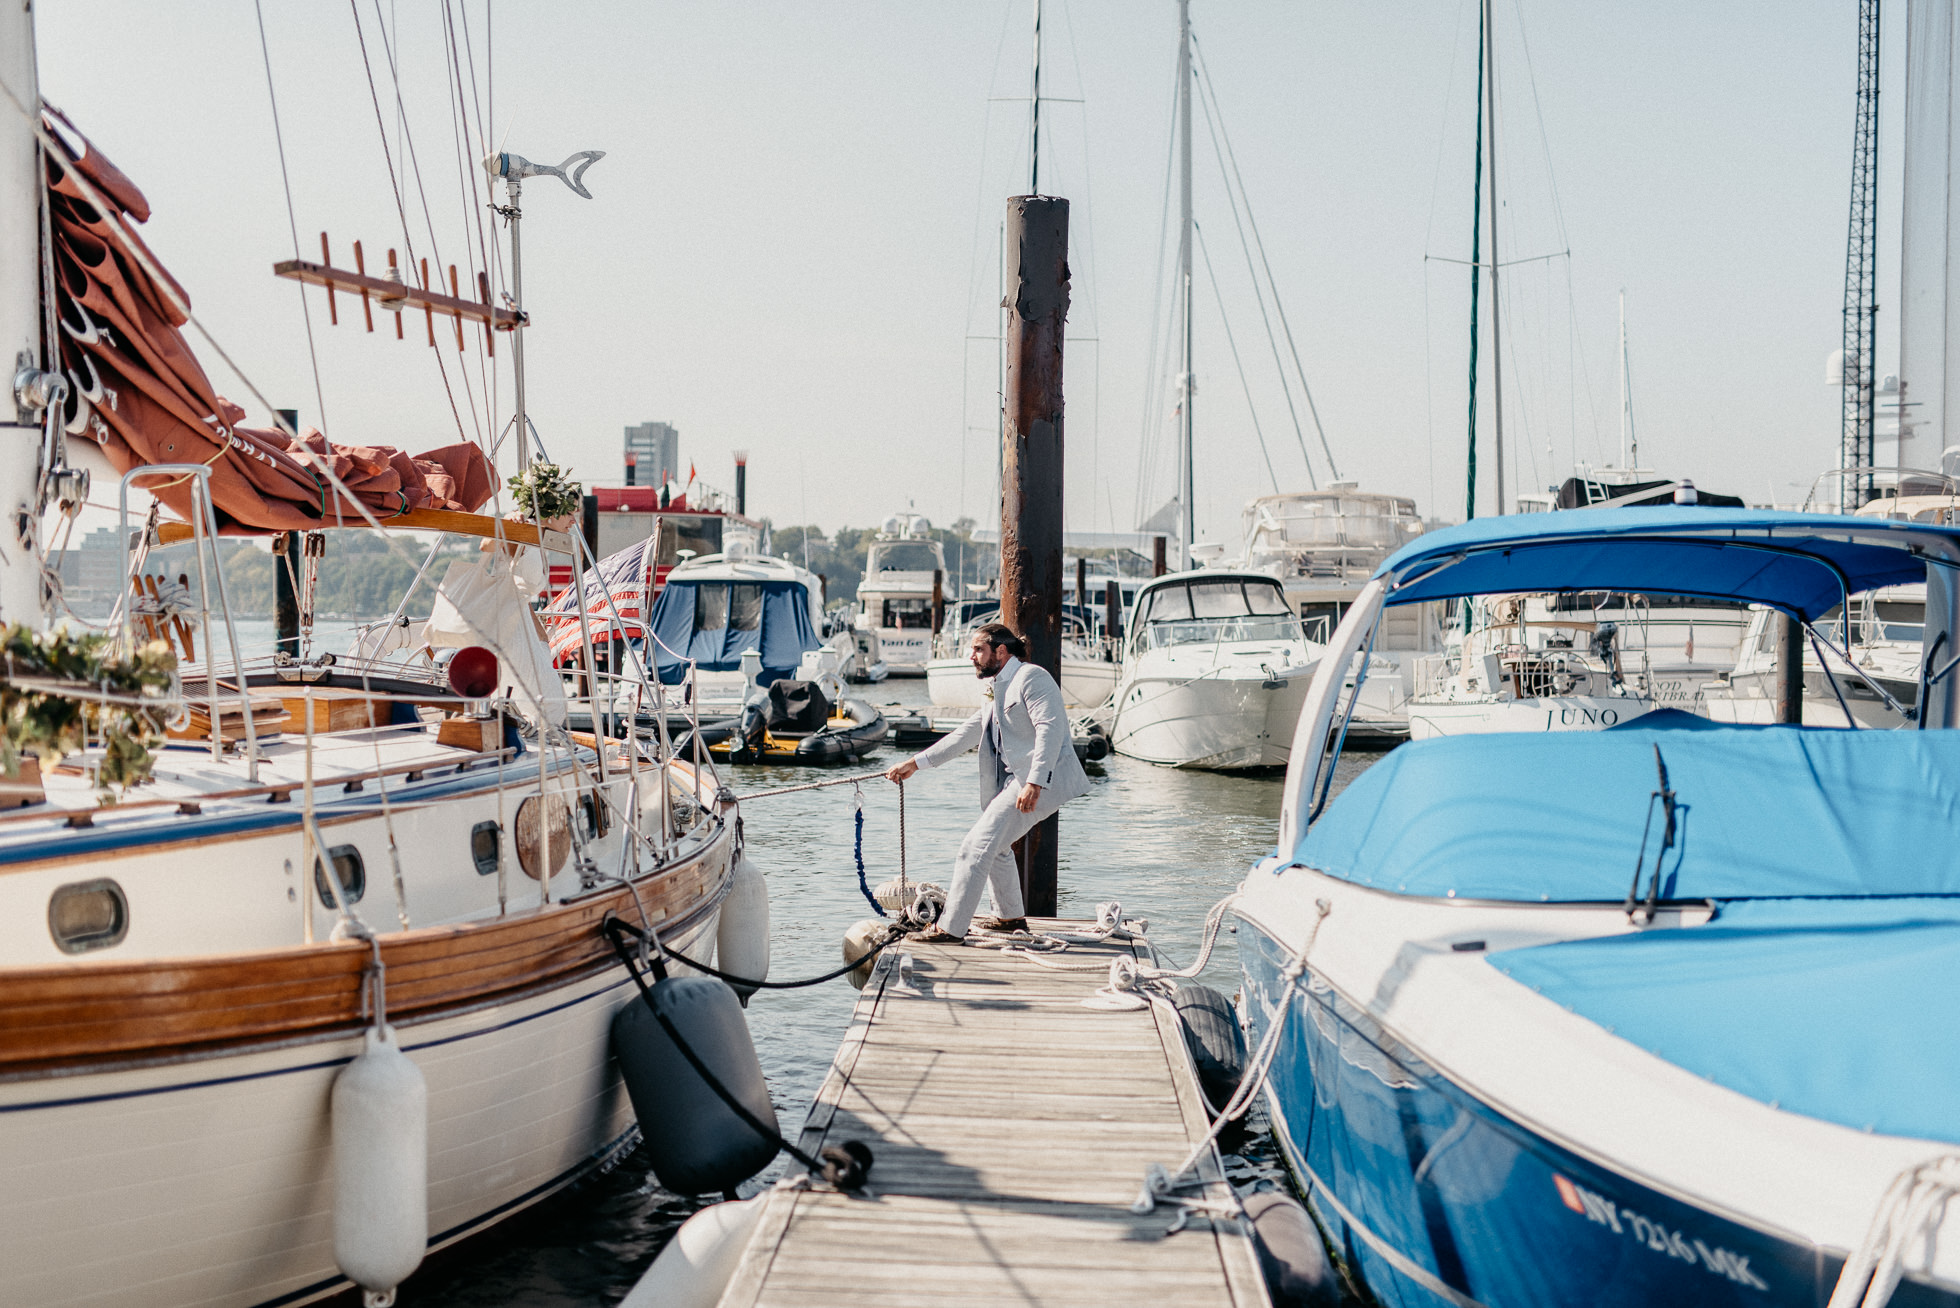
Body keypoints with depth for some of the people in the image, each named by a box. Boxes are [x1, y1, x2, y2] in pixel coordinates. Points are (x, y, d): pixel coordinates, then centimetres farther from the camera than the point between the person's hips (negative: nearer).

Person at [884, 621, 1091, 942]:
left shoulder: (1031, 677, -9)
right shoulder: (997, 689, 22)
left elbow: (1050, 729, -21)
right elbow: (965, 735, 26)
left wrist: (1034, 782, -29)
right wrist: (915, 763, 23)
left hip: (1042, 779, -11)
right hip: (1016, 777, 11)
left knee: (977, 846, -13)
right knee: (996, 844, 26)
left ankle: (951, 928, -10)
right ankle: (1010, 917, 40)